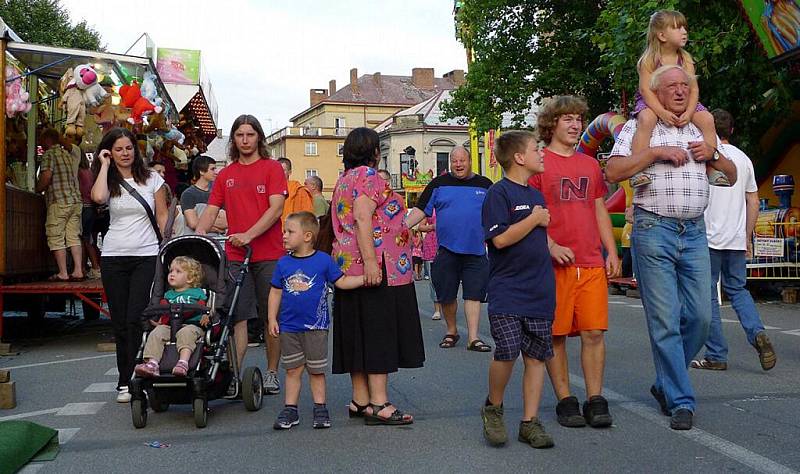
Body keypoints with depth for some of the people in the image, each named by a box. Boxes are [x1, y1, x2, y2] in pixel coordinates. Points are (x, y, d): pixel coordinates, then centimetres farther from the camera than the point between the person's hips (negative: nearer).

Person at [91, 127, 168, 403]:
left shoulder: (152, 179, 5)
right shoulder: (109, 182, 7)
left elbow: (163, 217, 6)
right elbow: (98, 197, -18)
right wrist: (104, 165, -6)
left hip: (147, 256, -2)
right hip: (114, 256, 2)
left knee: (136, 319, -10)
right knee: (120, 321, 6)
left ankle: (130, 380, -4)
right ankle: (126, 381, 15)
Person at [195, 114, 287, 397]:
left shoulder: (272, 168, 3)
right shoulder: (225, 175, 15)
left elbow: (276, 208, -9)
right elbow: (211, 211, 11)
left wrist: (248, 235, -20)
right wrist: (198, 234, -8)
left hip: (269, 255, -2)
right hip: (235, 256, 3)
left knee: (271, 318, 5)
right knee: (237, 317, -2)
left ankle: (272, 373, 16)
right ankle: (233, 377, -2)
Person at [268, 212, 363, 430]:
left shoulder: (324, 260, -6)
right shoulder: (283, 263, 2)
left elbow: (342, 282, -2)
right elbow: (276, 292, 7)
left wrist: (366, 278, -14)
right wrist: (272, 318, 3)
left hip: (315, 327, -2)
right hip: (289, 327, 2)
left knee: (316, 371, 9)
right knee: (292, 370, 10)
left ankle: (320, 408, 20)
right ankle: (290, 410, 18)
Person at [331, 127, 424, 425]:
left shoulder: (345, 179, 21)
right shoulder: (367, 174, -9)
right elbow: (363, 219, -20)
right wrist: (370, 261, -25)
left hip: (351, 267, 10)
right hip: (377, 268, -10)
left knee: (361, 335, 10)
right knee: (379, 333, -7)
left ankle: (360, 400, 14)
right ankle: (379, 404, -6)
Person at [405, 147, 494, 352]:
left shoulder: (485, 185, 10)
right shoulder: (439, 184, 6)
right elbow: (420, 210, 2)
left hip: (476, 251, 0)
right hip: (447, 250, 0)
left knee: (473, 294, -2)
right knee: (447, 295, 7)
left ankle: (473, 338, 1)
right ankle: (451, 331, 26)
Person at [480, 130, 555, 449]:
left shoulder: (537, 195, 17)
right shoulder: (499, 193, -7)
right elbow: (500, 239, -17)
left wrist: (555, 247, 11)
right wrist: (534, 220, -10)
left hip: (540, 291, 7)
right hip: (507, 291, -7)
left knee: (536, 355, 6)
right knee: (507, 351, -14)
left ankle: (530, 422, 15)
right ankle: (493, 408, 12)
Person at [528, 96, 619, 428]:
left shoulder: (590, 165, 19)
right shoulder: (538, 162, 2)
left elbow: (600, 211, 21)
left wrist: (611, 252, 12)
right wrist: (550, 246, -15)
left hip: (592, 264, 4)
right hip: (554, 263, -4)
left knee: (594, 332, 1)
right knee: (556, 335, 2)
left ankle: (595, 400, 9)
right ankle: (565, 400, 13)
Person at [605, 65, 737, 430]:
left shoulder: (700, 130, 19)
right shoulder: (639, 127, 5)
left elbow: (732, 176, 23)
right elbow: (613, 171, -8)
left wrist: (713, 154, 4)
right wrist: (656, 152, -12)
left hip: (694, 232, 5)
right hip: (653, 231, -5)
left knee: (700, 316, 2)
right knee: (665, 320, -5)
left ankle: (665, 384, 23)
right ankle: (681, 401, 4)